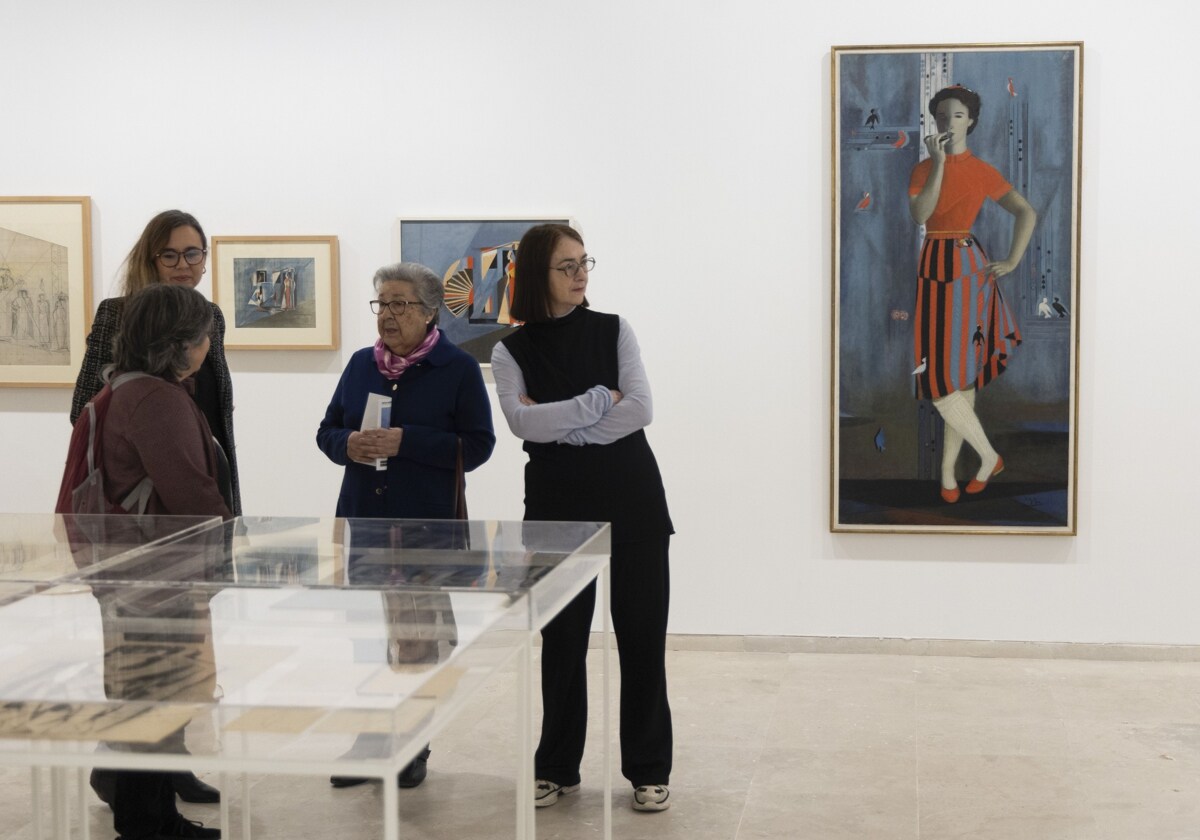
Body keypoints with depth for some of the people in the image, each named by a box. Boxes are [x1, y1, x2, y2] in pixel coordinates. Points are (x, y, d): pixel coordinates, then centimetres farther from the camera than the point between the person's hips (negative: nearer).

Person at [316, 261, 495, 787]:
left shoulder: (458, 369, -3)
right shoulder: (361, 365, 11)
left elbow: (477, 446, -10)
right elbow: (327, 430, 15)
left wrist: (404, 442, -19)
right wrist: (349, 444, -9)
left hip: (428, 527, -4)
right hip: (360, 521, 4)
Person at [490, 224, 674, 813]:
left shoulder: (613, 331, 4)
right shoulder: (512, 351, 2)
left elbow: (640, 409, -8)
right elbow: (522, 422, -14)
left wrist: (562, 427, -13)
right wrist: (598, 400, -14)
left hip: (631, 499, 0)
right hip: (557, 506, 0)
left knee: (641, 635, 3)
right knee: (562, 638, 5)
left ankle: (649, 769, 15)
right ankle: (557, 766, 20)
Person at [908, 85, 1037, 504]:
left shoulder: (983, 171, 0)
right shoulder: (922, 168, 7)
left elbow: (1027, 212, 3)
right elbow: (919, 215, -10)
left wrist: (1012, 261, -3)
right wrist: (939, 163, -14)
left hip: (967, 269, -3)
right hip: (933, 268, 3)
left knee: (960, 372, -6)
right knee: (937, 371, 0)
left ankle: (948, 471, 3)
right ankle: (988, 456, 11)